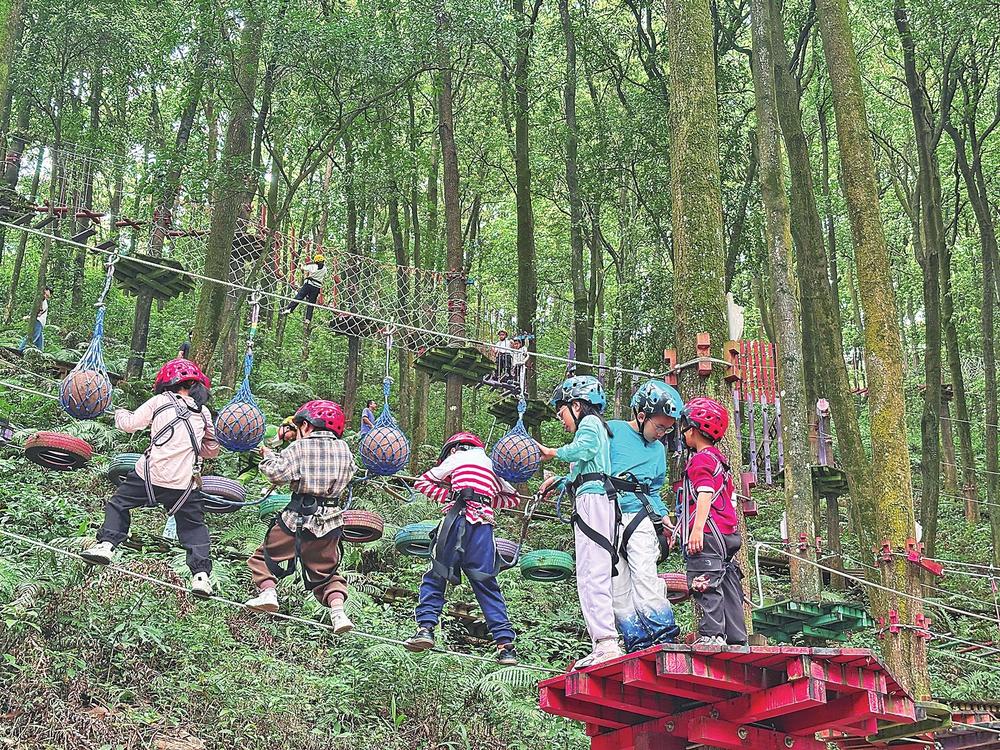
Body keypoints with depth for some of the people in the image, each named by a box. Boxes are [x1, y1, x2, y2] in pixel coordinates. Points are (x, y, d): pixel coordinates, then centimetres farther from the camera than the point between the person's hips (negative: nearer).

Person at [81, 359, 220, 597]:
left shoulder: (159, 401, 1)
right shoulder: (204, 413, 10)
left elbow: (130, 425, 6)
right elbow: (211, 451, 16)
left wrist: (120, 414, 27)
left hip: (150, 475, -2)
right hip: (184, 483, 2)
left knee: (118, 504, 21)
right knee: (193, 526, 13)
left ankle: (106, 544, 9)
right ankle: (201, 575, 0)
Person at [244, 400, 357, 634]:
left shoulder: (299, 447, -6)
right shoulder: (343, 449, 5)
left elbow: (277, 473, -17)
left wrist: (268, 456, 3)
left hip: (298, 518, -4)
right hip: (330, 523, 4)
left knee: (266, 555, 13)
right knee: (325, 571, 15)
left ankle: (267, 592, -8)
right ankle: (338, 610, -5)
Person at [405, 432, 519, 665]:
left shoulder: (457, 457, 20)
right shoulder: (491, 465, 30)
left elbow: (422, 483, 24)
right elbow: (513, 498, 36)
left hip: (459, 518, -3)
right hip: (484, 525, 3)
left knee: (435, 577, 6)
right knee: (486, 584, 6)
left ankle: (425, 627, -8)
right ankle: (505, 645, -1)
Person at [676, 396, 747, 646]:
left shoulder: (701, 459, -7)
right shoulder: (720, 459, 22)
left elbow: (705, 495, -19)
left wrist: (697, 529, -25)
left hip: (707, 534, -10)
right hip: (728, 533, 10)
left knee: (706, 585, -12)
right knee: (727, 587, 10)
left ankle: (711, 634, -16)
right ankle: (736, 638, 12)